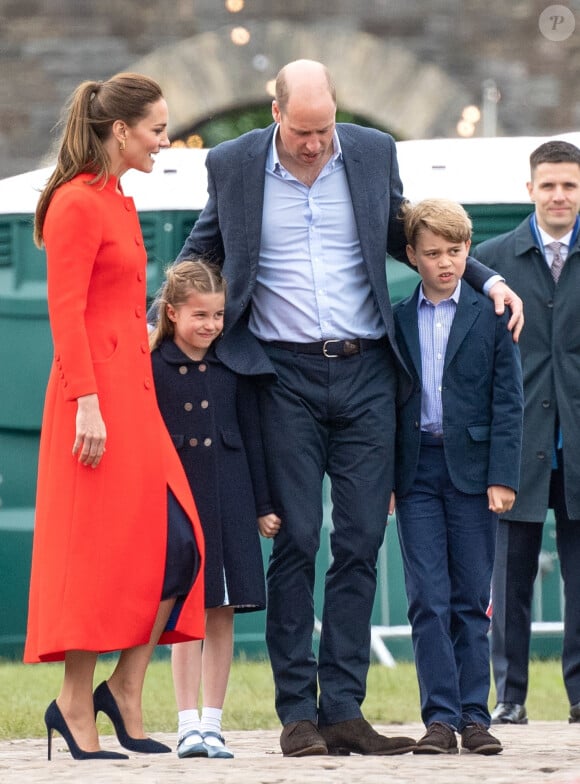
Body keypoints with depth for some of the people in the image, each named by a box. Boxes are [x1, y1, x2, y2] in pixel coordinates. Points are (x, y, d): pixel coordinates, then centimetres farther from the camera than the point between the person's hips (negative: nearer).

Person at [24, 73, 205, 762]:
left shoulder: (120, 205, 17)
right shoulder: (76, 203, -10)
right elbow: (66, 312, -16)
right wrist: (87, 402, -22)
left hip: (132, 394, 9)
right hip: (96, 395, -9)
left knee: (178, 543, 4)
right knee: (99, 554, -6)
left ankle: (125, 690, 9)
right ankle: (76, 708, 0)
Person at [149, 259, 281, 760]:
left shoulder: (233, 366, 6)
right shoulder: (152, 367, -1)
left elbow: (252, 437, 9)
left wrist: (262, 505, 7)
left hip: (228, 500, 2)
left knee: (222, 615, 3)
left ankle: (213, 723, 8)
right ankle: (189, 724, 1)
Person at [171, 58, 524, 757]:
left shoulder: (374, 153, 4)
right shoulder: (233, 165, 0)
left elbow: (403, 235, 19)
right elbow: (202, 251, 15)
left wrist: (486, 280, 10)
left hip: (365, 372, 2)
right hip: (285, 375, -2)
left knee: (360, 542, 0)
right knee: (295, 542, -5)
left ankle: (343, 710, 3)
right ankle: (297, 713, 0)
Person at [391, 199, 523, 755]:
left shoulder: (491, 316, 3)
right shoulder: (396, 321, 8)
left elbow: (508, 402, 0)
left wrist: (502, 476, -7)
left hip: (472, 467, -1)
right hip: (416, 471, 1)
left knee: (471, 599, 3)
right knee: (428, 599, -4)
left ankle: (474, 716, 7)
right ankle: (440, 718, -3)